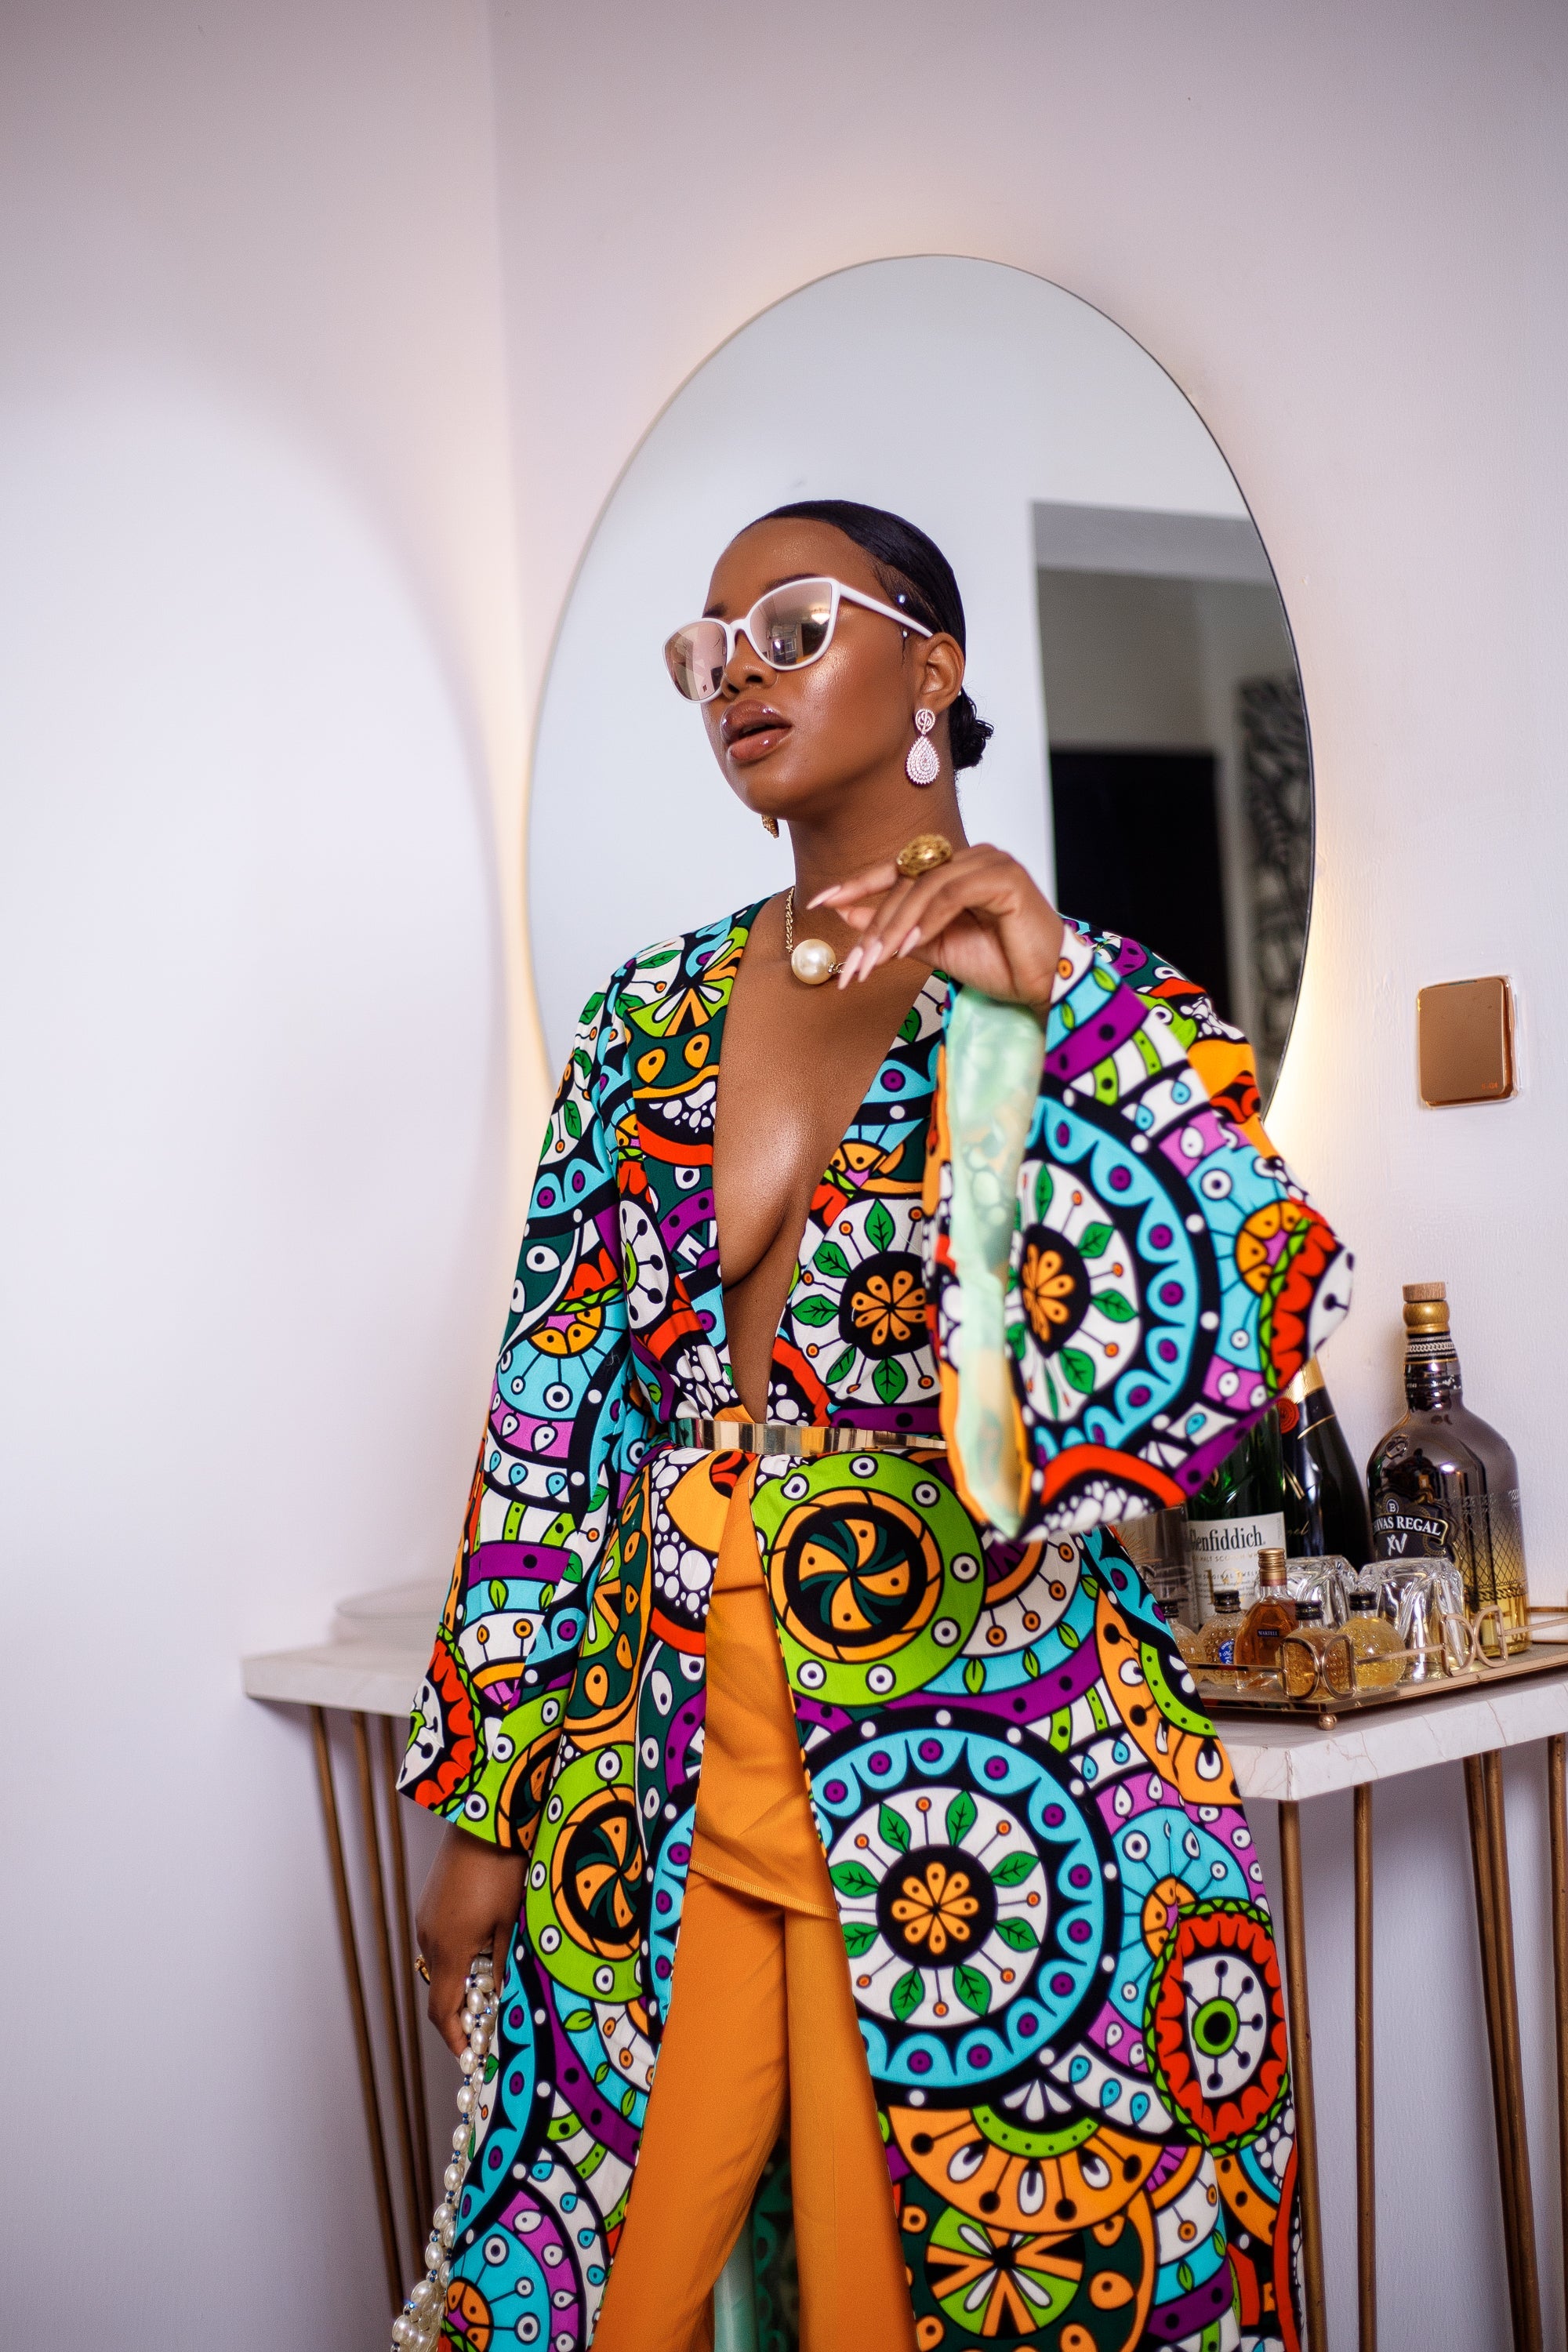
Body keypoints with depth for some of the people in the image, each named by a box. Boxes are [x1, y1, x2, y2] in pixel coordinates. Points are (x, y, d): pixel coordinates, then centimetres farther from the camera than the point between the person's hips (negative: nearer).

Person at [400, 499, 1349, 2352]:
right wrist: (483, 1811, 6)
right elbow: (547, 1421, 6)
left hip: (986, 1792, -3)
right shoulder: (652, 1018, 7)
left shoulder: (1093, 1004, -2)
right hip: (665, 1795, 3)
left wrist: (1059, 997, -23)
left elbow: (1260, 1331, -19)